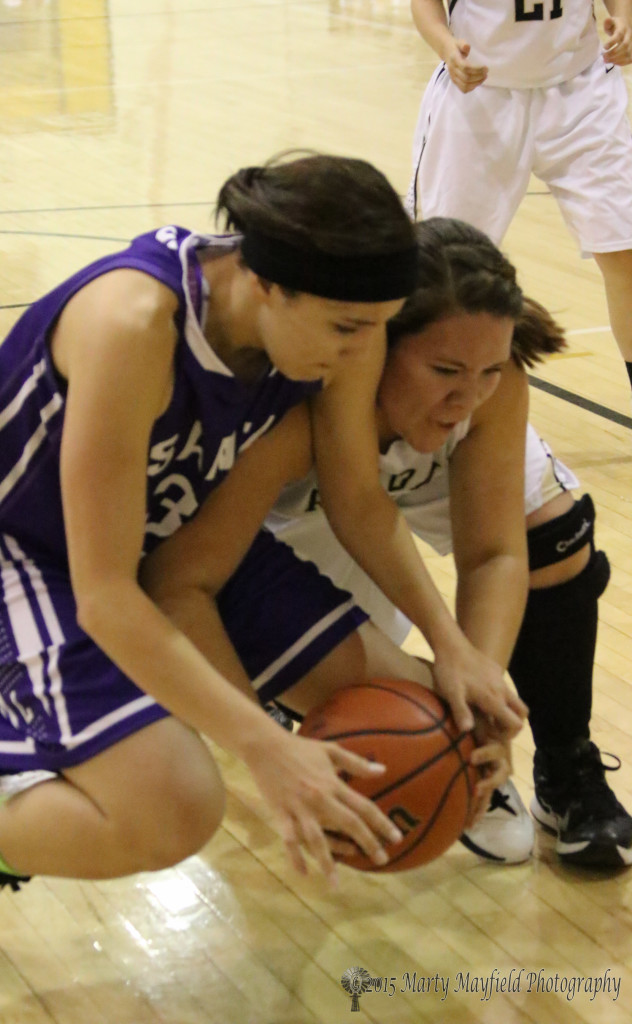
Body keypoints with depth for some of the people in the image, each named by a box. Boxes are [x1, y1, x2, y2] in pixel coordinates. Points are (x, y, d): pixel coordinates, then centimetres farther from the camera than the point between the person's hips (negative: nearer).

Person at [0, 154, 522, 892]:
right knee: (173, 814, -28)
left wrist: (449, 641, -10)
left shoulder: (342, 331, -18)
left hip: (186, 531, 7)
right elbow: (105, 596, -36)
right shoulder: (132, 322, -38)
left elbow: (359, 498, 0)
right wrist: (266, 748, -40)